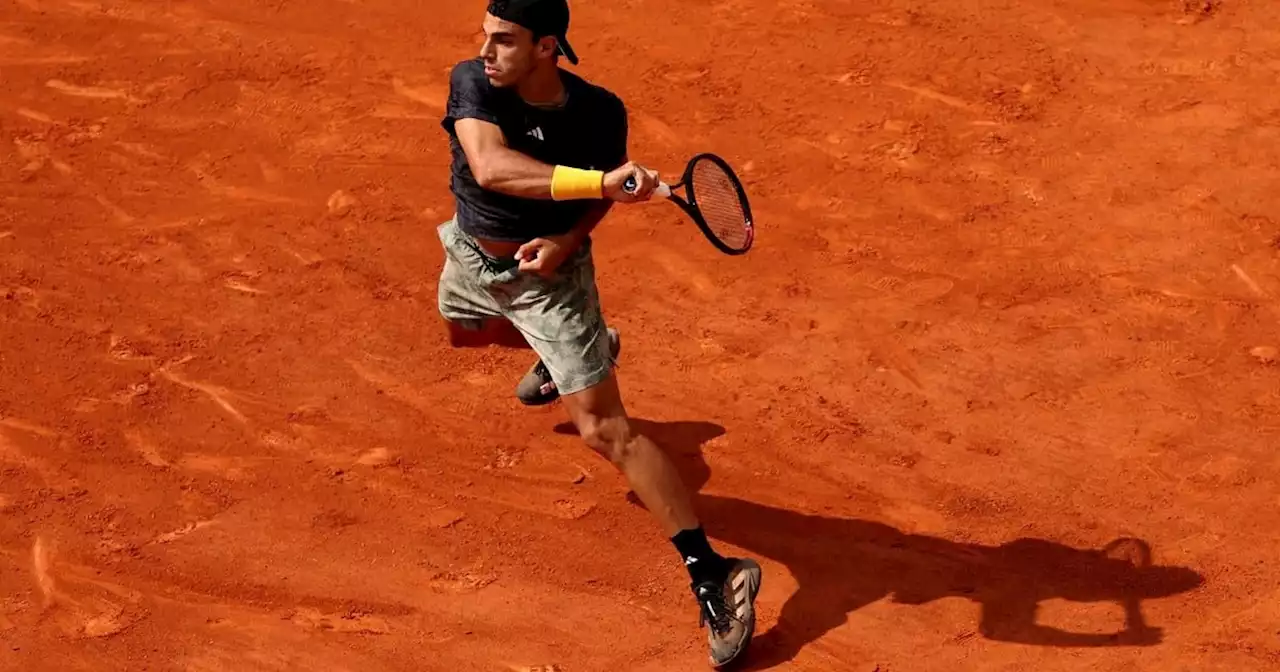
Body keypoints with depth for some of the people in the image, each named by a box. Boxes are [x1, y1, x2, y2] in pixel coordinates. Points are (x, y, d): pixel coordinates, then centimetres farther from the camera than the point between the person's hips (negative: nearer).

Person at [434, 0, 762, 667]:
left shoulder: (599, 112, -25)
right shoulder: (471, 82, -26)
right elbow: (490, 167, -45)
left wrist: (566, 241, -23)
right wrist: (599, 182, -54)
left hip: (547, 274, -5)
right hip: (471, 255, 5)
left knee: (605, 430, -13)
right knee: (463, 334, 37)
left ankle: (711, 575, -10)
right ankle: (576, 352, 68)